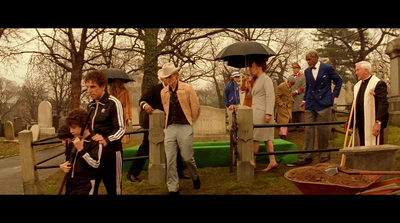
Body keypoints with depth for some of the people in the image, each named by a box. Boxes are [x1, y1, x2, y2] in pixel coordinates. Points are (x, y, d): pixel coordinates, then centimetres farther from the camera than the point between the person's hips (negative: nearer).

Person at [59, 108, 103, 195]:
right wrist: (63, 165, 3)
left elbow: (95, 164, -20)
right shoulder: (73, 142, 12)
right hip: (71, 182, 8)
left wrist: (81, 149, -22)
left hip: (86, 184, -8)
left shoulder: (95, 142, -13)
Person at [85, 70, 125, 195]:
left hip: (111, 153, -7)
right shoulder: (91, 105, 14)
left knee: (114, 189, 3)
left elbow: (120, 129, -17)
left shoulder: (114, 103, -11)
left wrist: (106, 140, -34)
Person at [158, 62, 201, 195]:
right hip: (170, 128, 3)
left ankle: (195, 178, 31)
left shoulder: (187, 88, -2)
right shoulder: (163, 92, 8)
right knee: (170, 160, -1)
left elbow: (196, 108, 3)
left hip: (184, 127, -3)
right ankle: (173, 188, 10)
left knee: (187, 157, 0)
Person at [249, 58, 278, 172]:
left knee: (255, 137, -4)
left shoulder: (266, 79, -9)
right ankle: (272, 161, 9)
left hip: (262, 112, -9)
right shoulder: (257, 80, 19)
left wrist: (268, 113, -23)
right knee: (266, 138, 7)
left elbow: (270, 97, -17)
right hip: (256, 111, 9)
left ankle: (252, 162, 4)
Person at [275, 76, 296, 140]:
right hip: (282, 106, -8)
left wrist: (292, 101, 14)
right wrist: (281, 104, -19)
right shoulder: (281, 86, -17)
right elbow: (276, 96, -19)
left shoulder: (290, 87, 11)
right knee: (284, 119, -12)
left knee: (289, 118, 5)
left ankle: (282, 132, 14)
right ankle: (283, 134, -10)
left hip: (288, 106, 8)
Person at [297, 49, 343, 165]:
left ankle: (325, 154, 17)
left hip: (323, 103, -4)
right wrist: (304, 100, 11)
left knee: (323, 129, 2)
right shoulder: (307, 71, 10)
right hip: (310, 105, 4)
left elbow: (339, 81, 9)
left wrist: (334, 94, 3)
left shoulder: (327, 68, -3)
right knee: (309, 130, 2)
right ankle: (307, 156, 4)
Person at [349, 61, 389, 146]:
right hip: (360, 124, 7)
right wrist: (351, 124, 17)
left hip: (372, 124, -7)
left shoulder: (378, 83, -7)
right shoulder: (357, 85, 18)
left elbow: (383, 105, -15)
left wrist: (378, 122, -22)